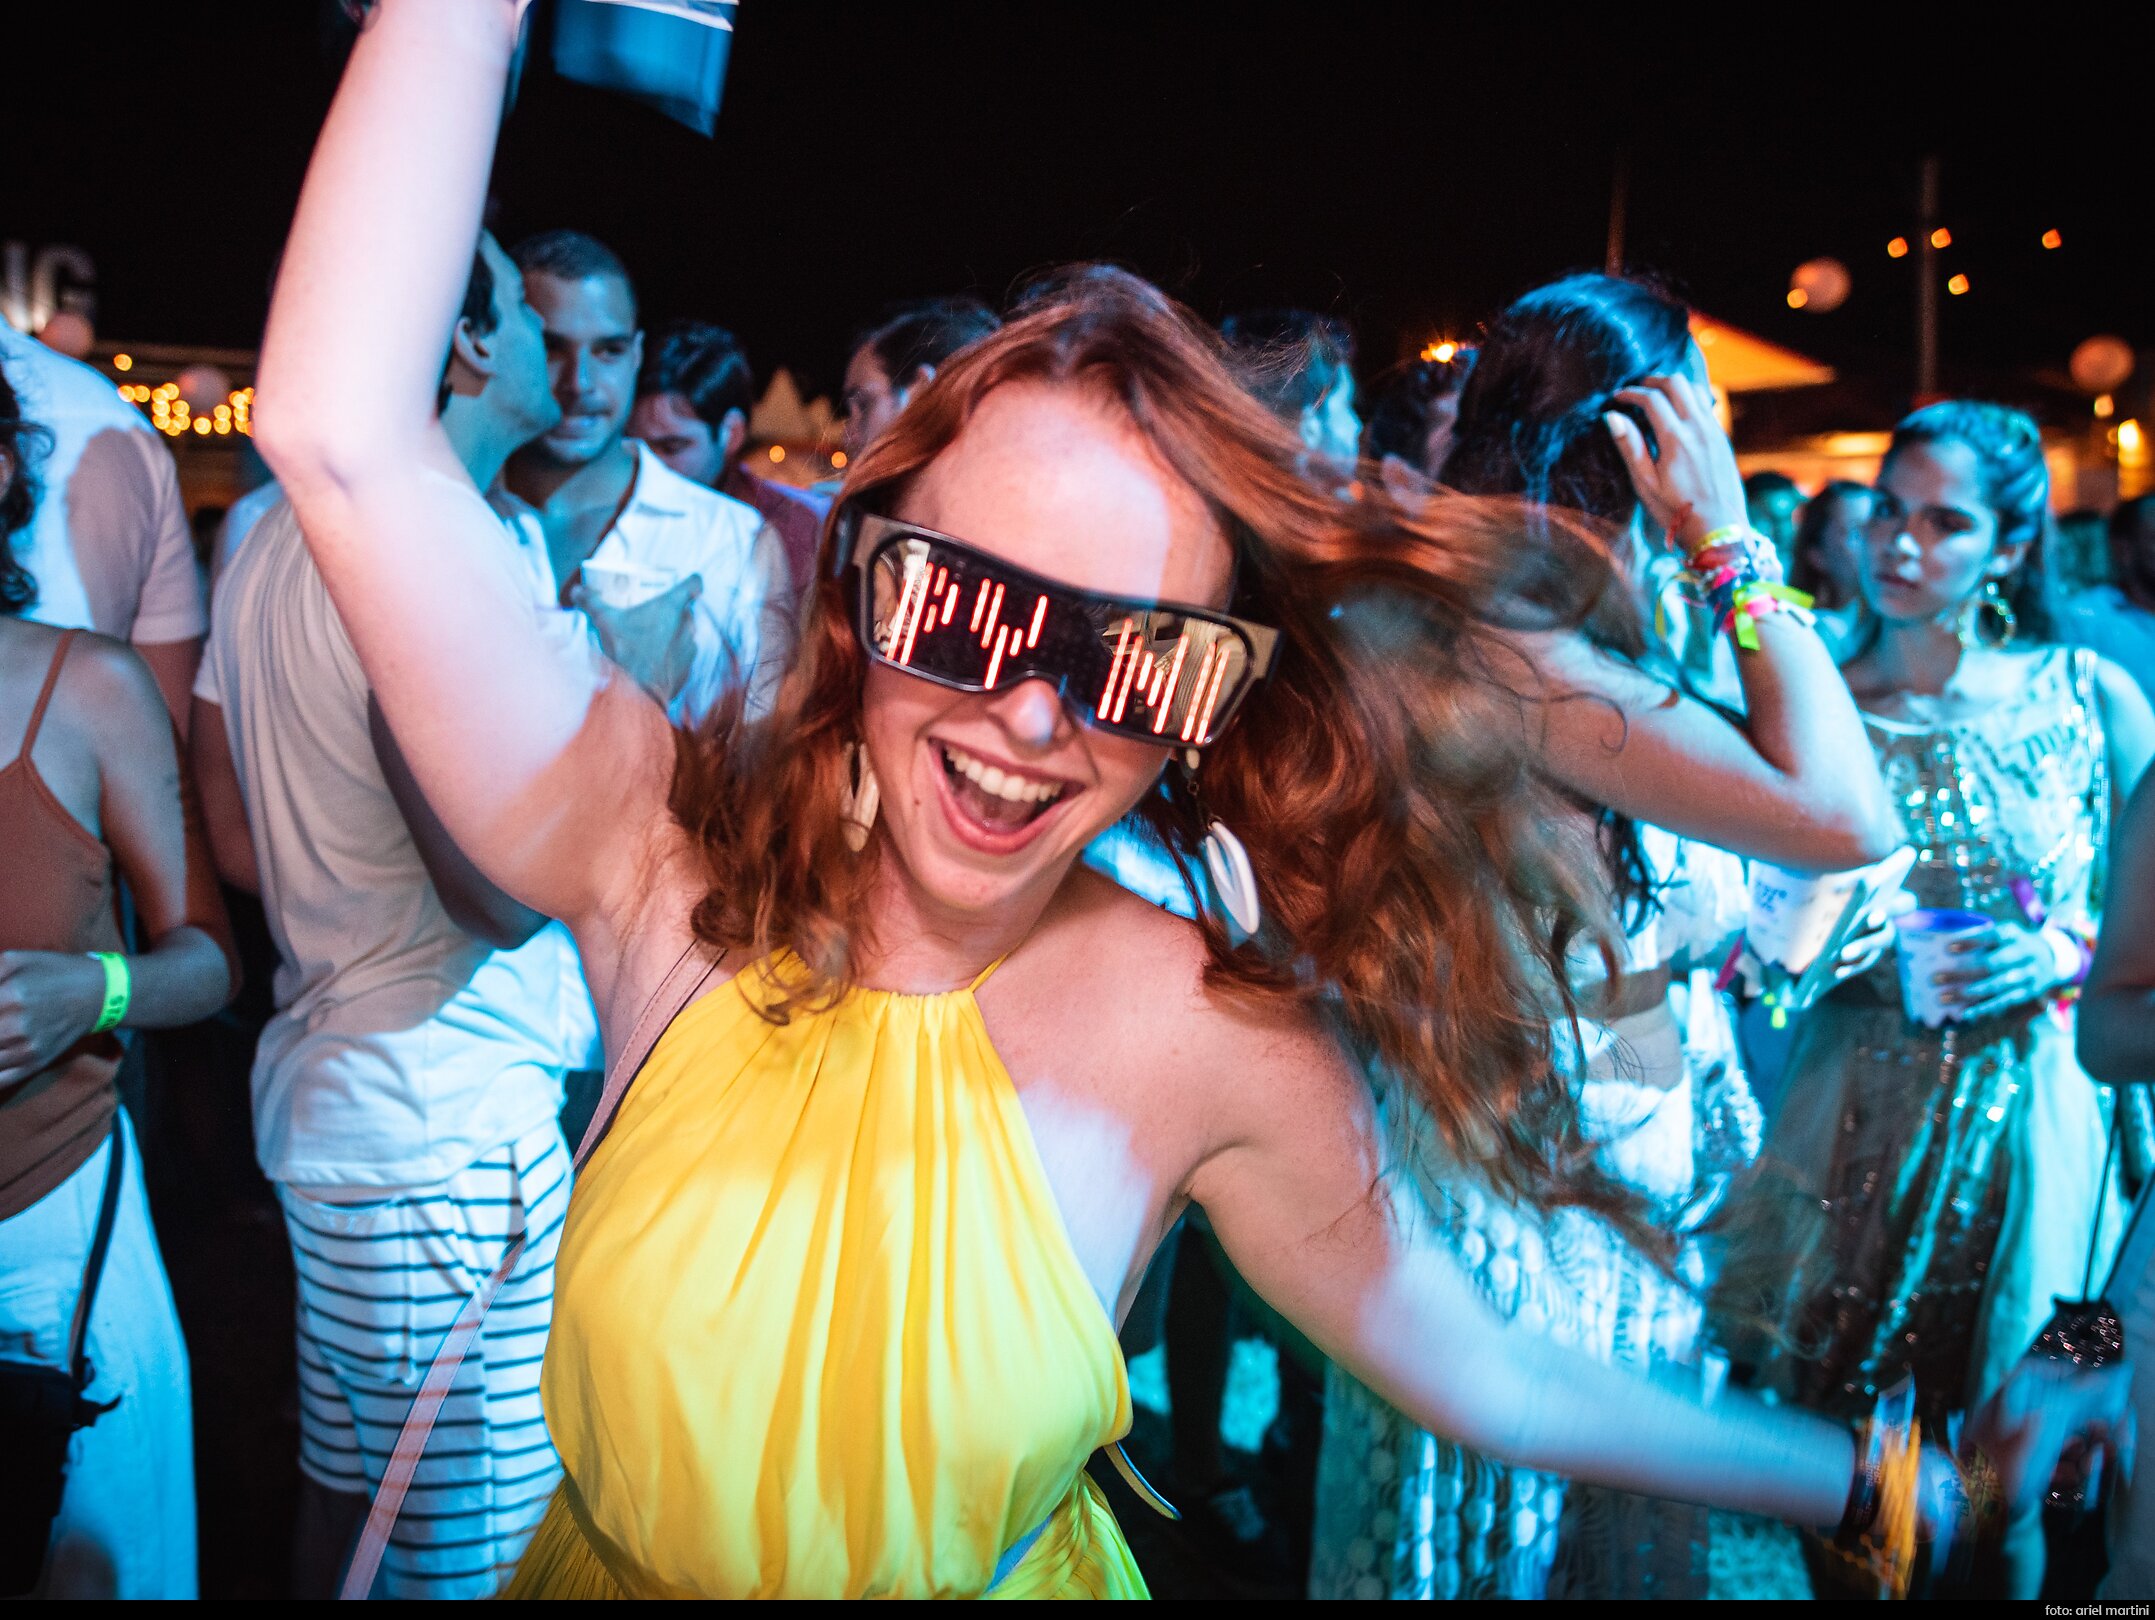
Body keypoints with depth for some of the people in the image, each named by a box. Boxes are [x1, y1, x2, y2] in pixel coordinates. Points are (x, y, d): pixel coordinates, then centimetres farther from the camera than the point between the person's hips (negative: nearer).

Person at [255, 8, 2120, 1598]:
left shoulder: (1212, 1037, -23)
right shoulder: (667, 859, -23)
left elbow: (1471, 1367, -8)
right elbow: (346, 440, -34)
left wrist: (1882, 1486, -3)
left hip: (1019, 1569, -1)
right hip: (608, 1557, 1)